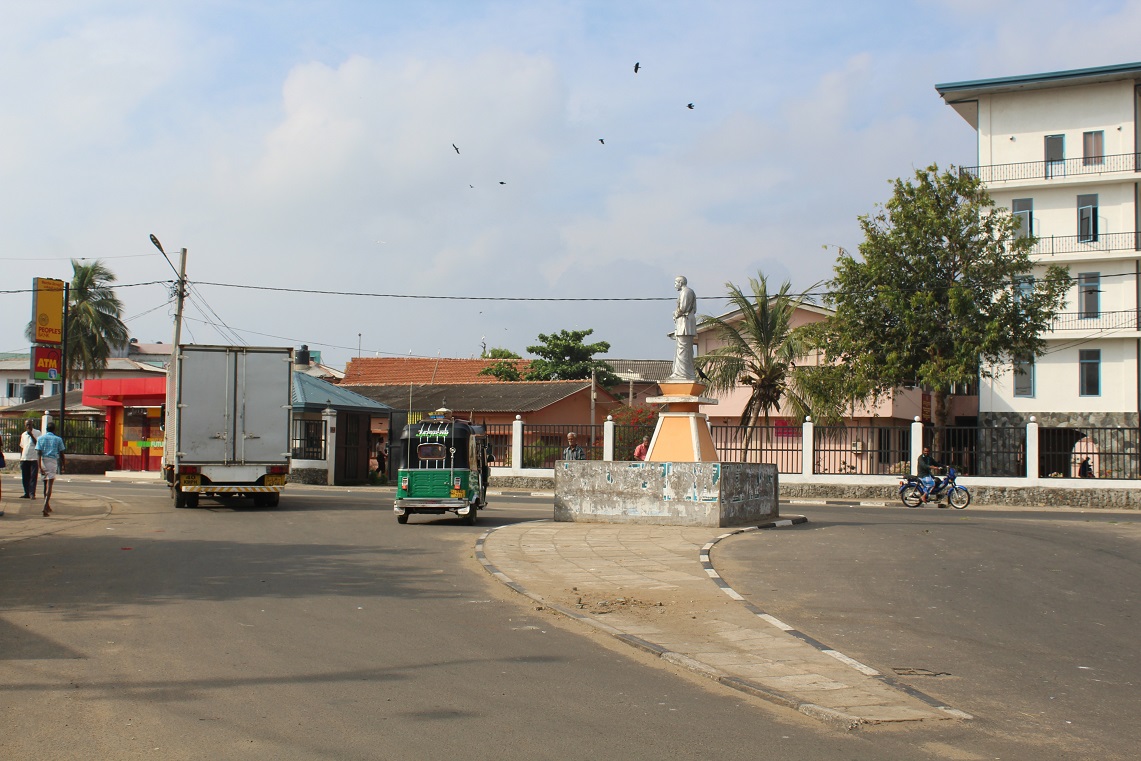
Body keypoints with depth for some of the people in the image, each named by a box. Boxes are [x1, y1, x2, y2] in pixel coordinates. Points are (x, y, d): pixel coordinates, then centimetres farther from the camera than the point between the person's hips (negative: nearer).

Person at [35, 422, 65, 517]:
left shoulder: (41, 438, 5)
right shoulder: (58, 439, 2)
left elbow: (39, 453, -3)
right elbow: (61, 454, 4)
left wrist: (40, 466, -7)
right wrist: (62, 465, 15)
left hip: (43, 461, 3)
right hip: (53, 462, -3)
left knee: (46, 484, 17)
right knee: (49, 485, -7)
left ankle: (47, 506, 27)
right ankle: (45, 507, -21)